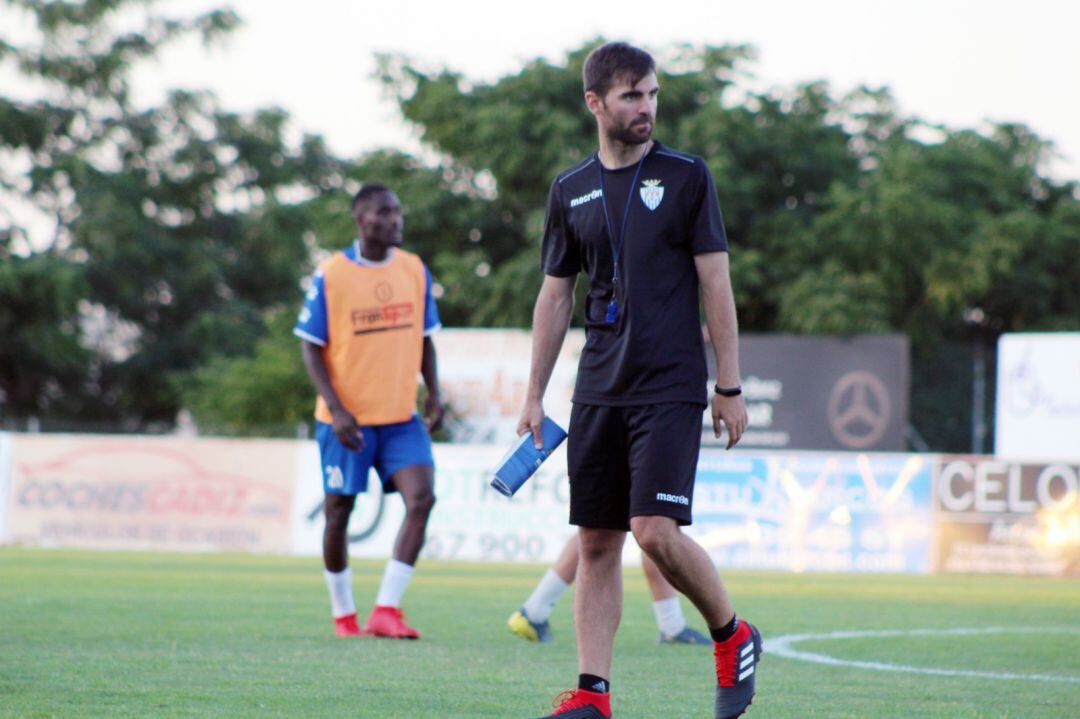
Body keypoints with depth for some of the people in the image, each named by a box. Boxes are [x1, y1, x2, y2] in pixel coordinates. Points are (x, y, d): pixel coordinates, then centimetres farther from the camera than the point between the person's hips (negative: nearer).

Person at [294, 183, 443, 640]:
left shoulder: (415, 270, 5)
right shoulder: (331, 276, -8)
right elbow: (311, 346, -6)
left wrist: (433, 394, 4)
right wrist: (336, 408, -16)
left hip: (401, 416, 3)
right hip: (346, 419, -3)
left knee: (421, 498, -14)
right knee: (339, 510, 5)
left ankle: (386, 610, -12)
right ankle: (343, 615, 22)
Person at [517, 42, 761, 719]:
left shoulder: (686, 176, 0)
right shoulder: (570, 190, 10)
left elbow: (715, 283, -1)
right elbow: (555, 295, 16)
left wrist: (730, 386, -5)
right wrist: (535, 396, 13)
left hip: (671, 389, -4)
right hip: (598, 392, 4)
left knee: (657, 531, -15)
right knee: (597, 543, 2)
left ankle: (733, 634, 9)